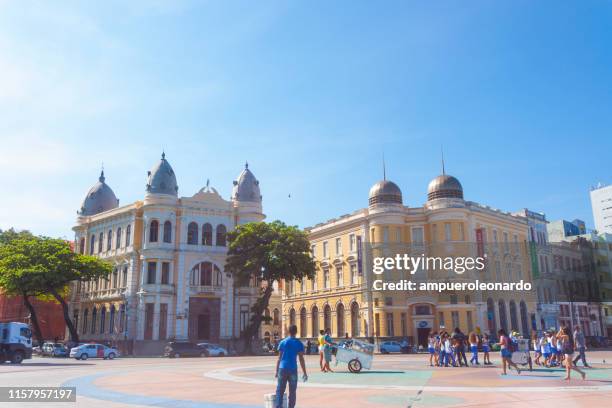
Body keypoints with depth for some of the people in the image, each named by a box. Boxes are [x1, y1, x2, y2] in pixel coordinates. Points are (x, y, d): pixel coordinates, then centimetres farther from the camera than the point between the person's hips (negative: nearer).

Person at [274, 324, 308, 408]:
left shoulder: (283, 342, 4)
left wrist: (277, 371, 10)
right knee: (292, 392, 8)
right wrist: (304, 373, 3)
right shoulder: (299, 343, 1)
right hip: (293, 369, -1)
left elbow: (279, 358, 4)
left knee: (280, 390, 5)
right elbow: (301, 359, -1)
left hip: (283, 369, 1)